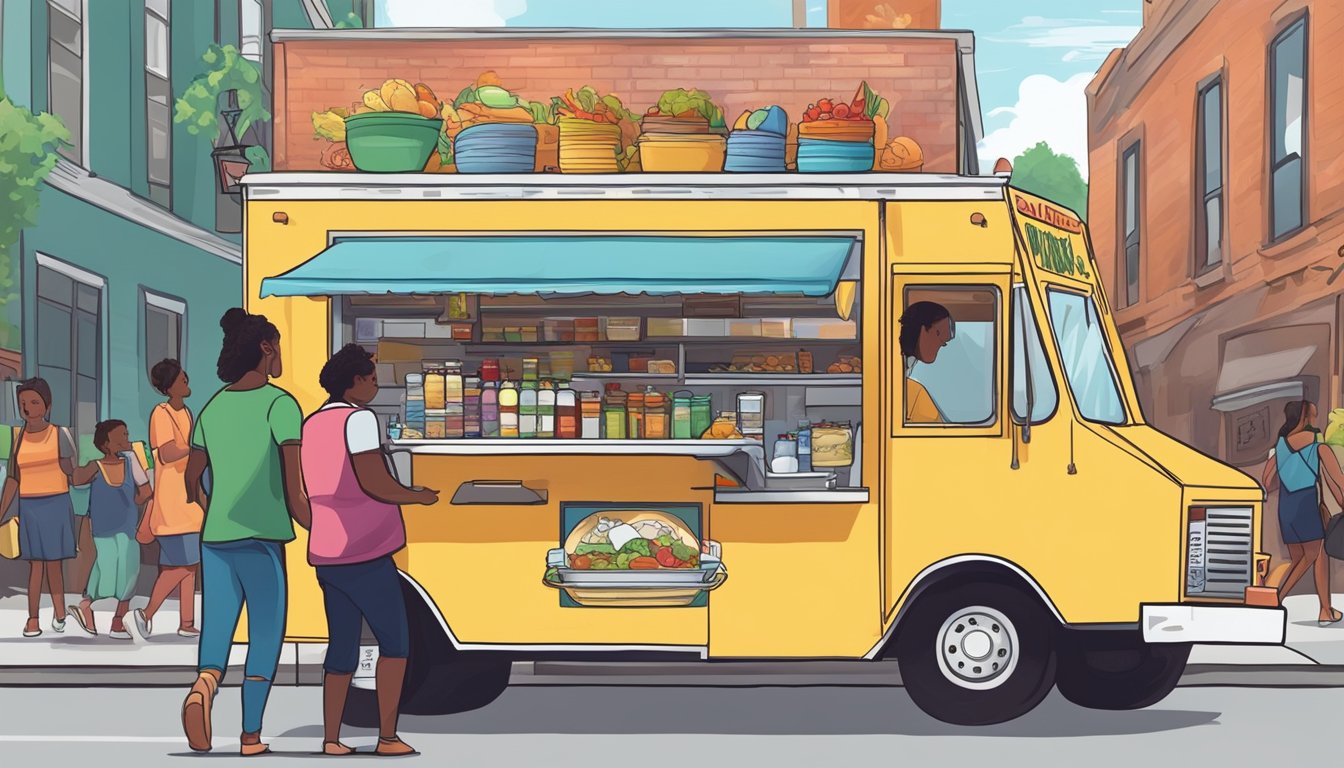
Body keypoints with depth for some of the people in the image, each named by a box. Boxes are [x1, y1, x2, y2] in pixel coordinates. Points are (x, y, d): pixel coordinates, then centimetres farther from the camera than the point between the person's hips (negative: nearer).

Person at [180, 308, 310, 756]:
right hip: (261, 539, -4)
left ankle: (203, 685, -27)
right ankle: (251, 734, 7)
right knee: (266, 637, 9)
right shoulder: (279, 405, -7)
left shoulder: (213, 408, 11)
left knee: (217, 632, 5)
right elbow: (294, 492, -12)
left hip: (215, 538, 5)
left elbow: (192, 483, 19)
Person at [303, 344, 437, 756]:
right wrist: (418, 496, -4)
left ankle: (331, 738, 9)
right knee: (395, 641, 5)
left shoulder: (312, 425, 12)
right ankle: (388, 737, 4)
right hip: (367, 556, -8)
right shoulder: (359, 418, -14)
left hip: (328, 558, 8)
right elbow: (374, 483, -21)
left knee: (342, 646, 14)